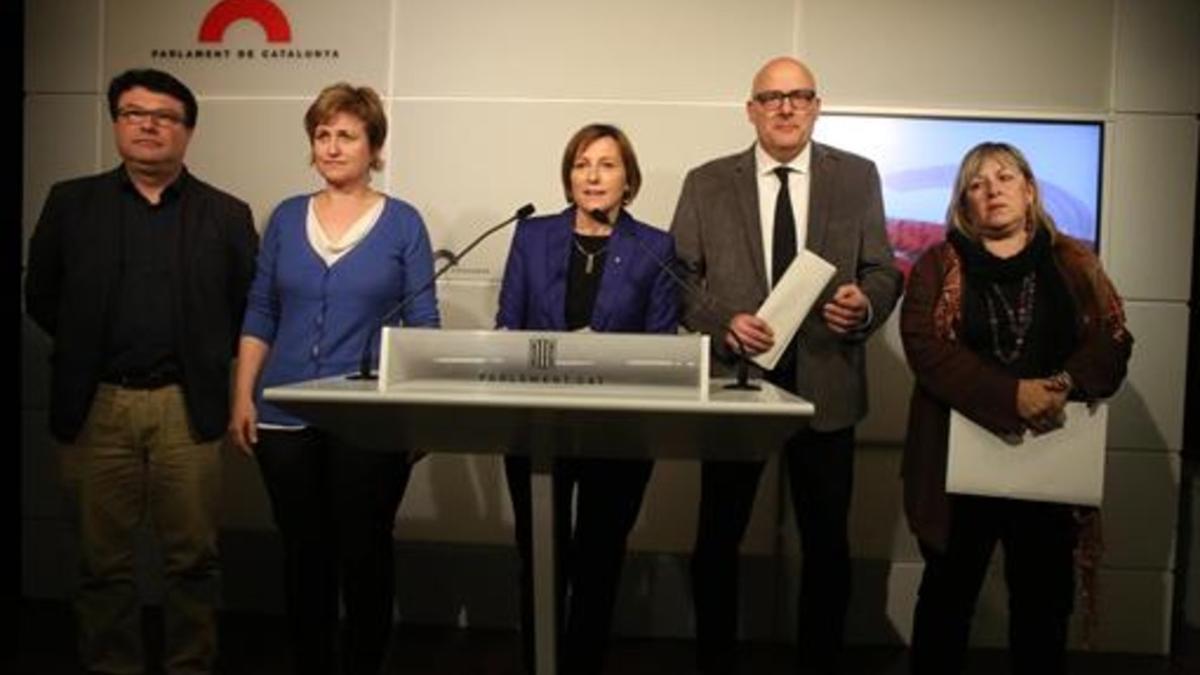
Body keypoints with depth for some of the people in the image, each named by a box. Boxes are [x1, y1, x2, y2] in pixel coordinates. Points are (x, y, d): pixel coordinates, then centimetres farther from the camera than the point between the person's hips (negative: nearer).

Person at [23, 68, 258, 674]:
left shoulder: (227, 215, 4)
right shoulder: (71, 202, 7)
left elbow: (249, 306, 7)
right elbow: (41, 295, 13)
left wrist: (206, 358, 4)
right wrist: (90, 350, 11)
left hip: (187, 405, -1)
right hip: (95, 404, 1)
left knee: (192, 556, 5)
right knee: (103, 558, 10)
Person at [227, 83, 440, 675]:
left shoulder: (403, 222, 0)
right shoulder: (286, 217, 8)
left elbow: (422, 322, -2)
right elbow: (259, 316, 9)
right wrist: (243, 397, 3)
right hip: (286, 417, 3)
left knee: (364, 555, 7)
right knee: (304, 555, 13)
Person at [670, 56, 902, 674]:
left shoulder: (858, 178, 5)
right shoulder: (706, 183, 4)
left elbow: (883, 273, 4)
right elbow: (679, 277, 1)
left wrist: (864, 306, -18)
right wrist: (723, 323, -16)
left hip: (826, 385, 1)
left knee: (827, 544, 12)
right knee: (717, 538, 10)